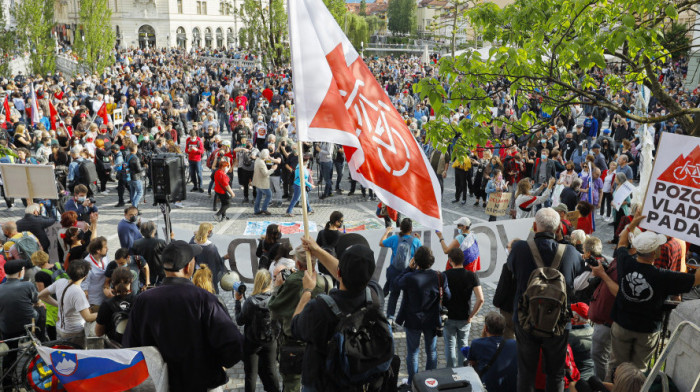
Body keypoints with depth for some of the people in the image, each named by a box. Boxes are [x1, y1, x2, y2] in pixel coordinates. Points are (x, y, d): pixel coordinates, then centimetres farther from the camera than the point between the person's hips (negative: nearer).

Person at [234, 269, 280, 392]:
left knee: (251, 374, 14)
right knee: (270, 372, 20)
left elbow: (239, 321, -11)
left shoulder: (250, 301, -24)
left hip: (252, 343, -3)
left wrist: (237, 301, -5)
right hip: (271, 342, 3)